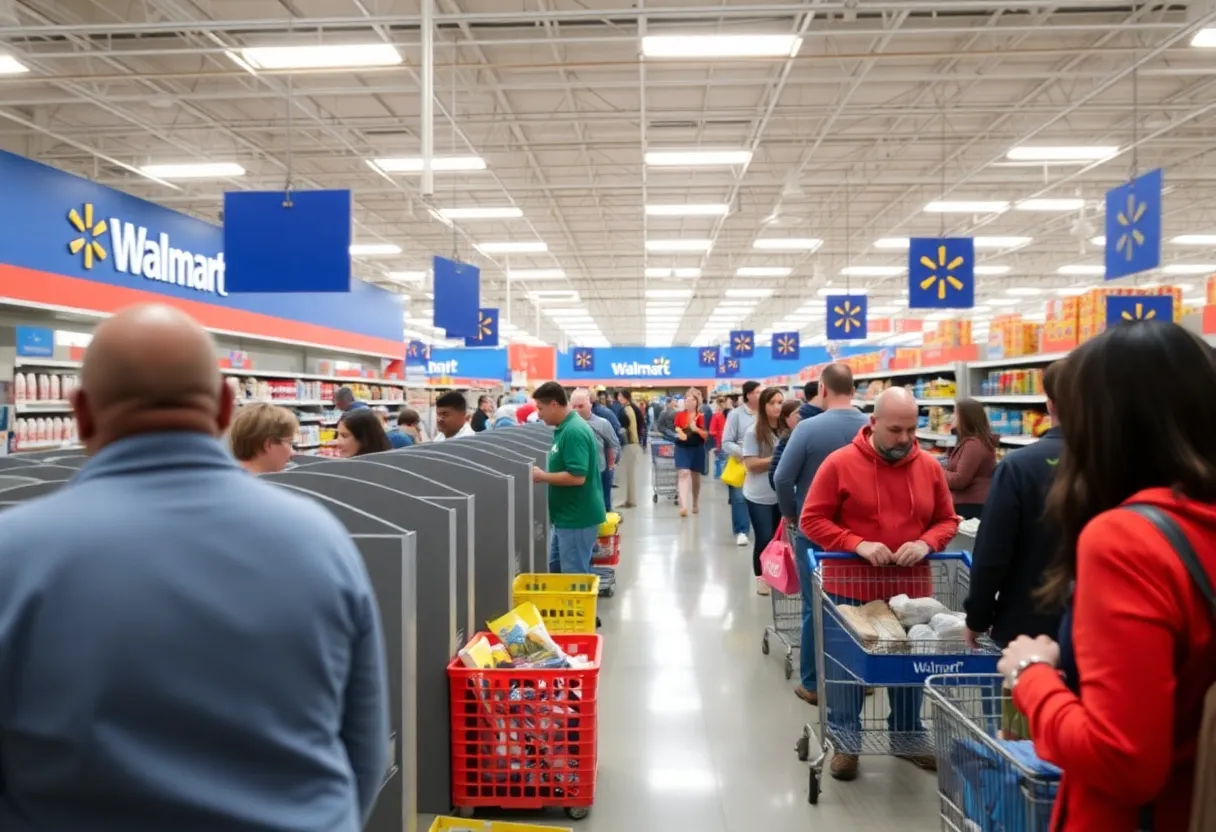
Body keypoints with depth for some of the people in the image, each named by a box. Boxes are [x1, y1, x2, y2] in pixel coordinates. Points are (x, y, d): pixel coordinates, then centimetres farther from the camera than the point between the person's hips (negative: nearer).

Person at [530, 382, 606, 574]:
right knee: (555, 569, 19)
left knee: (574, 576, 1)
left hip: (576, 517, -10)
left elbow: (577, 476, -28)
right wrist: (542, 473, 8)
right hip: (567, 515, 10)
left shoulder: (574, 431, -22)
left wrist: (542, 476, -18)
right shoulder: (565, 427, 9)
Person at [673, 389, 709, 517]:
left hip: (697, 449, 1)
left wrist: (696, 429, -21)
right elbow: (675, 430, 8)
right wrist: (678, 433, -13)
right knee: (683, 474, -16)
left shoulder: (701, 417, -2)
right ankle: (683, 506, -24)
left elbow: (706, 436, -5)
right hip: (682, 448, -1)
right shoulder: (679, 415, 0)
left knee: (695, 476, 14)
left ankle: (695, 504, 32)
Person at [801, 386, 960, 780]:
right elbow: (812, 520, -8)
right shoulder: (839, 463, -10)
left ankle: (908, 734, 35)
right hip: (850, 583, -3)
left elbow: (947, 520, 10)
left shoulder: (930, 467, 2)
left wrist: (925, 544, -11)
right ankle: (845, 740, 24)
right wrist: (858, 545, -20)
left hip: (911, 585, 3)